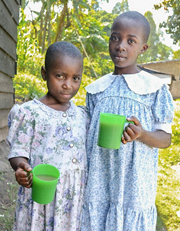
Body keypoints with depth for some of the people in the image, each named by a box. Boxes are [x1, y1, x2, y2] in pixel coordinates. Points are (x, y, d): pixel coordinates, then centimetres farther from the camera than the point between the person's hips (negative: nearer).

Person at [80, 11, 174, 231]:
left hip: (135, 186, -3)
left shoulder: (155, 89, -5)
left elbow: (165, 138, -2)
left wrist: (141, 134, -24)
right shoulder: (96, 89, 6)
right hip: (97, 186, 3)